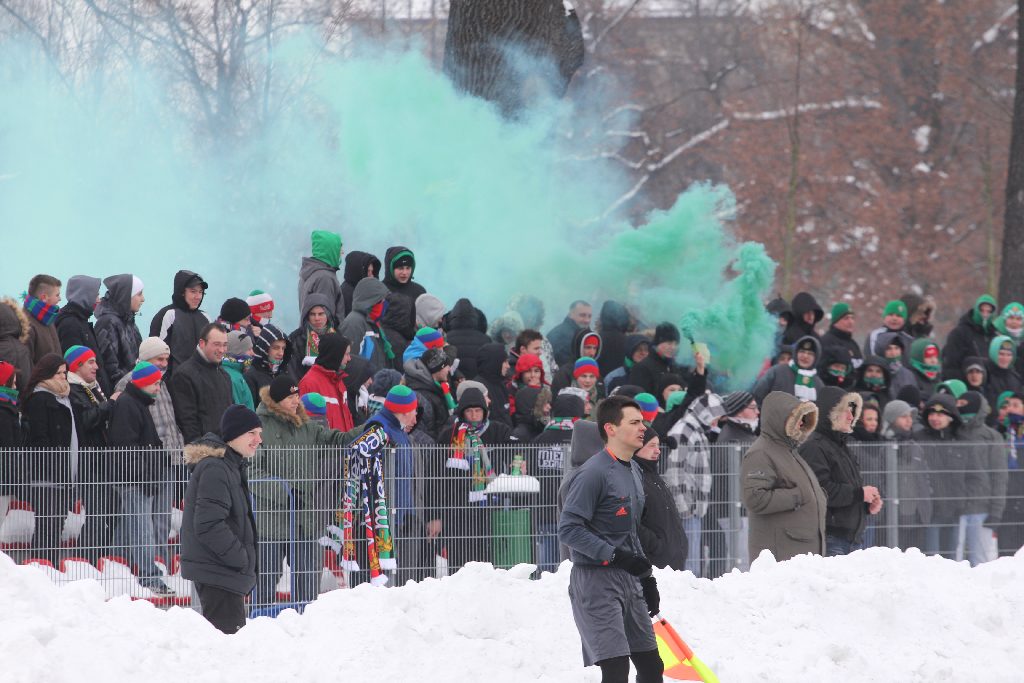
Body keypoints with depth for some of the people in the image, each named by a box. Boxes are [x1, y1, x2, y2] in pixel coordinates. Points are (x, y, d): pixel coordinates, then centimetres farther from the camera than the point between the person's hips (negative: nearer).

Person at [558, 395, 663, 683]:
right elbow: (569, 529, -20)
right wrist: (615, 557, -23)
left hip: (629, 582, 9)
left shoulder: (634, 471, 14)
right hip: (596, 581, -9)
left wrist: (646, 578, 21)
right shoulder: (594, 473, -16)